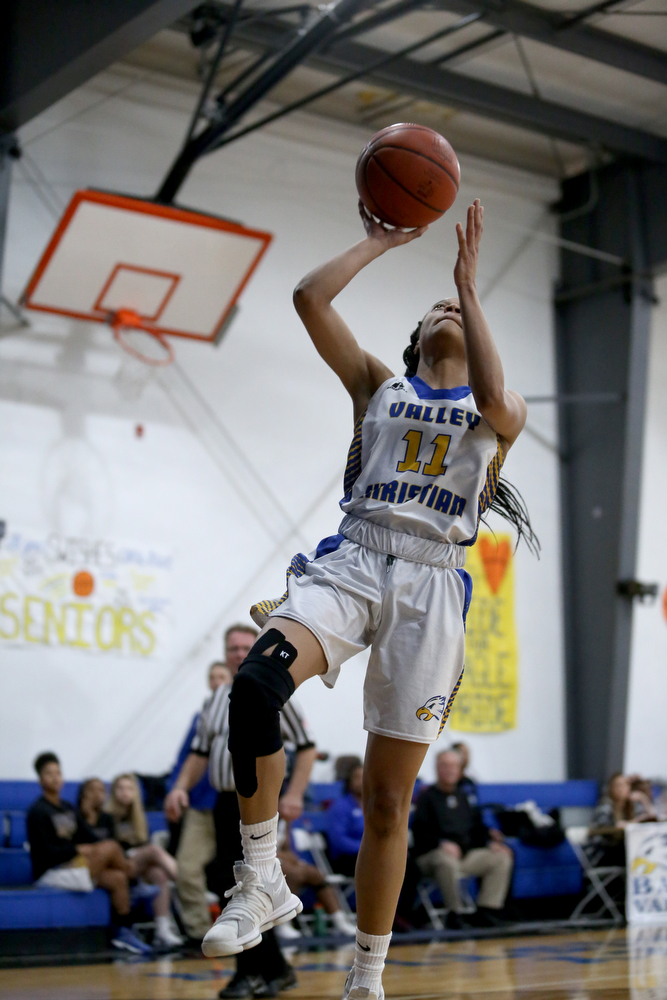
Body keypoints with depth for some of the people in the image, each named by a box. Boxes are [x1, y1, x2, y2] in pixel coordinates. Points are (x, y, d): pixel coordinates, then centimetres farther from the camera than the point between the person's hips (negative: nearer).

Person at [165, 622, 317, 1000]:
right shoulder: (215, 701, 15)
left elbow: (306, 747, -4)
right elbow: (200, 752, 18)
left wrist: (294, 794, -14)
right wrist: (181, 787, 2)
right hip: (225, 802, 7)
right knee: (233, 889, 6)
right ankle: (275, 969, 16)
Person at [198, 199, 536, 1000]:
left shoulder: (502, 414, 15)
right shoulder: (380, 386, 19)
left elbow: (492, 399, -11)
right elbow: (309, 297, 8)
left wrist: (469, 285, -3)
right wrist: (380, 242, 15)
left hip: (430, 585, 0)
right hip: (350, 563, 1)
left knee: (388, 800, 2)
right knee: (255, 684, -32)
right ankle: (262, 882, -18)